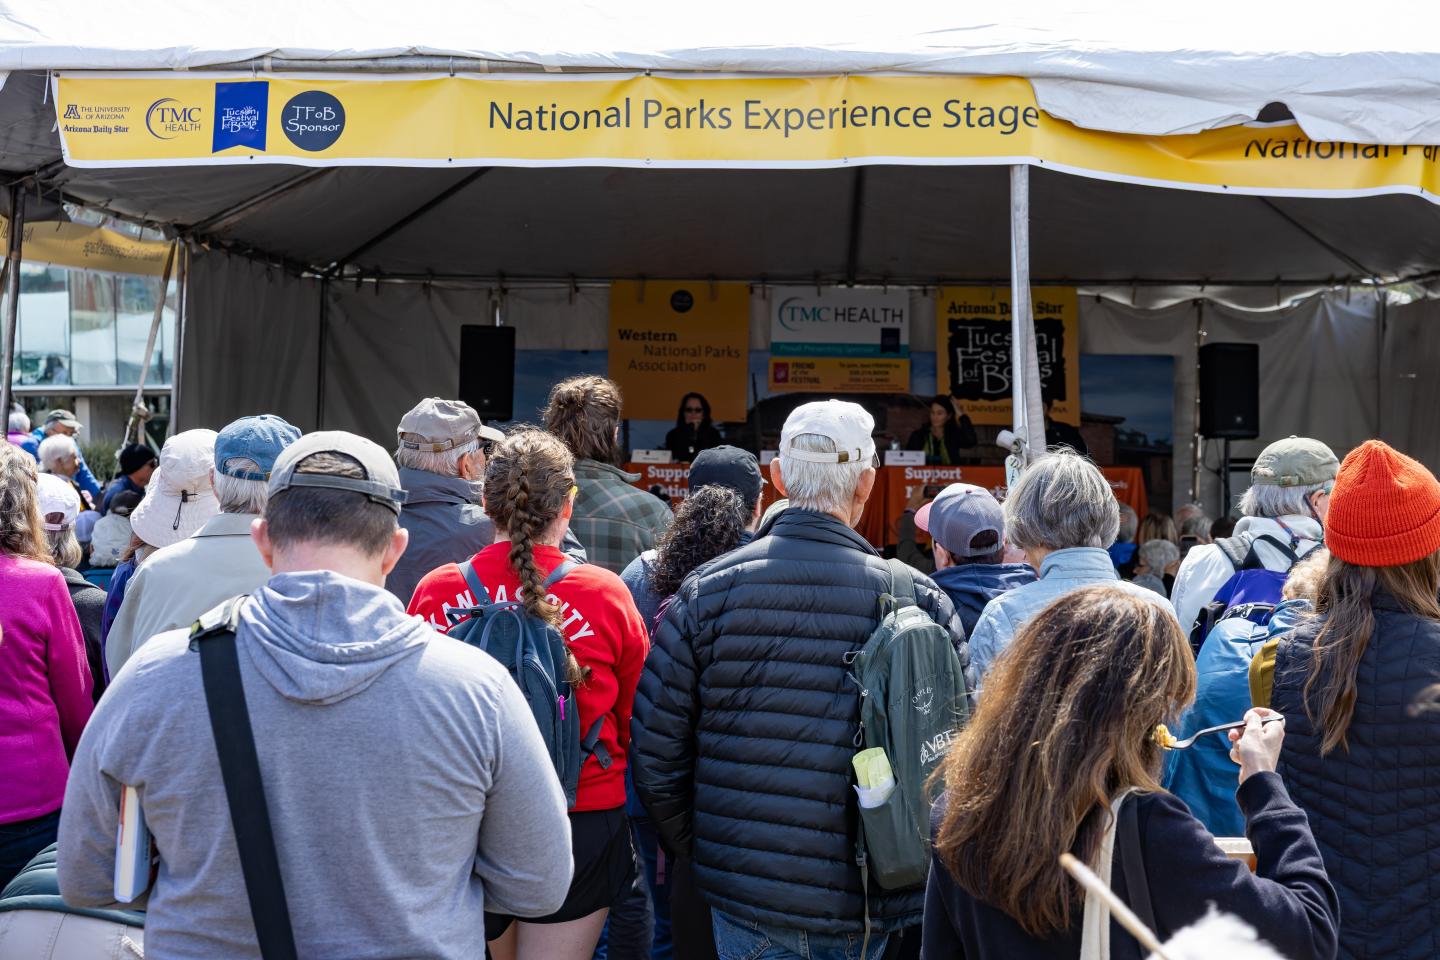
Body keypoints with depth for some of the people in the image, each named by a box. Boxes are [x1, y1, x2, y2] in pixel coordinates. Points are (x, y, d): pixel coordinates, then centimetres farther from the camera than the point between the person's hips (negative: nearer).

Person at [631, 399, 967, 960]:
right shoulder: (921, 599, -8)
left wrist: (693, 852, 12)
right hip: (873, 908, 0)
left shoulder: (707, 591, -8)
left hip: (746, 896, 0)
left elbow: (655, 755, -4)